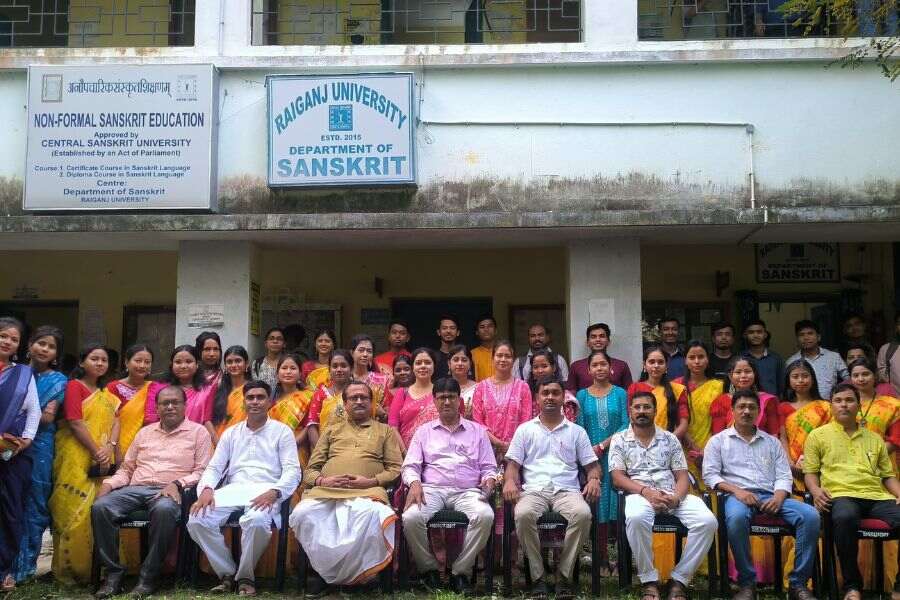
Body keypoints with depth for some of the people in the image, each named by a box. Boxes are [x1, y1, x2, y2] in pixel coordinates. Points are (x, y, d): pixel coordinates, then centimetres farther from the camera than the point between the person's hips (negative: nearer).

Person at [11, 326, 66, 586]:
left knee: (32, 507, 1)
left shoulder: (57, 381, 6)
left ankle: (20, 567, 10)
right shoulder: (12, 373, 14)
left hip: (37, 449, -2)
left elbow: (47, 418, -4)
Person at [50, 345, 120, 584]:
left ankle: (96, 567, 12)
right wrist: (96, 453, -13)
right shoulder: (75, 386, -3)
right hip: (78, 459, -6)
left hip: (103, 459, 6)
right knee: (76, 509, -6)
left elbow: (115, 422, 9)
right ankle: (69, 568, 3)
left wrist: (110, 447, -10)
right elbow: (75, 423, -12)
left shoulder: (106, 393, 19)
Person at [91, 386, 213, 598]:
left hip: (168, 491, -4)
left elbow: (202, 472, 1)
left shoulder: (198, 432, 9)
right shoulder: (145, 432, 24)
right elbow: (126, 468, 23)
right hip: (135, 489, 5)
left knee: (164, 510, -40)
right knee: (100, 507, -25)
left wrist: (177, 484, -15)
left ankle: (148, 576, -26)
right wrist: (109, 483, 3)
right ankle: (114, 572, -15)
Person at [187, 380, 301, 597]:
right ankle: (227, 572, -3)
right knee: (197, 521, -24)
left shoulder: (282, 431, 10)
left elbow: (292, 470, -1)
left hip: (264, 489, -4)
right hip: (233, 489, 4)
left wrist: (274, 492, -21)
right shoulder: (231, 433, 22)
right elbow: (214, 467, 16)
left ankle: (245, 577, -11)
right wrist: (206, 489, -8)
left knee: (257, 520, -38)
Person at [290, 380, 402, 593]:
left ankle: (331, 571, -20)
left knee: (372, 515, -39)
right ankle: (327, 569, -12)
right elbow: (310, 470, 22)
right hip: (325, 490, 2)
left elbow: (395, 469, 12)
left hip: (367, 491, -2)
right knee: (302, 514, -31)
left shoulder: (386, 431, 23)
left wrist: (372, 481, -7)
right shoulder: (331, 431, 29)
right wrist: (322, 480, -2)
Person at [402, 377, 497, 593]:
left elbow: (489, 467, 17)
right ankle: (428, 569, -9)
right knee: (411, 517, -33)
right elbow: (410, 466, 12)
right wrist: (414, 482, -10)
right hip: (432, 489, 0)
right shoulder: (424, 431, 20)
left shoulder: (477, 430, 20)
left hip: (467, 492, 0)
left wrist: (489, 480, -7)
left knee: (485, 515, -34)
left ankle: (460, 571, -18)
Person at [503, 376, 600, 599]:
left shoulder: (576, 431, 19)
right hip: (534, 490, 0)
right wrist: (510, 481, -11)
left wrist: (594, 479, -7)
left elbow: (592, 464, 16)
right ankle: (537, 576, -21)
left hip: (566, 490, 1)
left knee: (583, 513, -35)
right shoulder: (525, 430, 17)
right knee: (523, 514, -36)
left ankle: (564, 575, -20)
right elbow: (513, 464, 11)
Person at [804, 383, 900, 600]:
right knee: (844, 517, -41)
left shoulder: (874, 439, 27)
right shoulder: (818, 435, 16)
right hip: (841, 495, -4)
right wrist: (815, 490, -9)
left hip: (877, 496, 4)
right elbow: (810, 472, 12)